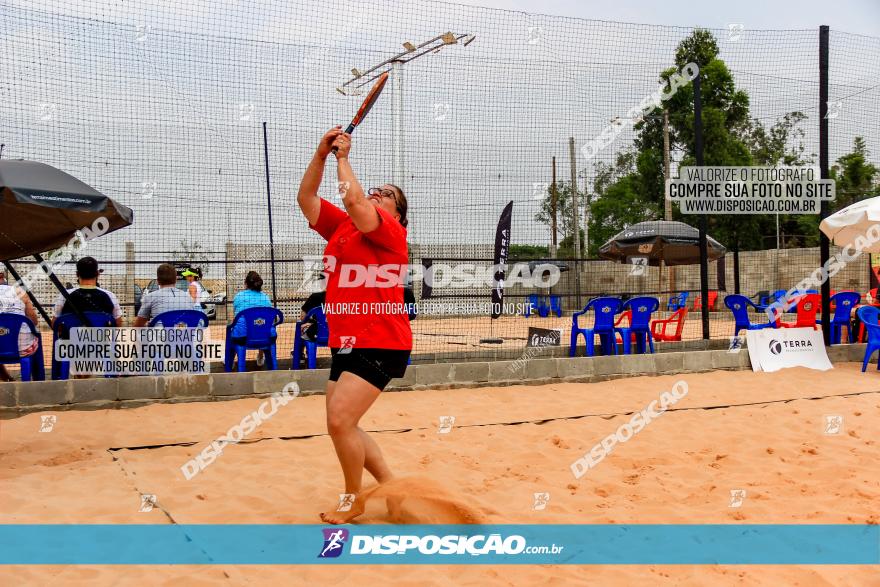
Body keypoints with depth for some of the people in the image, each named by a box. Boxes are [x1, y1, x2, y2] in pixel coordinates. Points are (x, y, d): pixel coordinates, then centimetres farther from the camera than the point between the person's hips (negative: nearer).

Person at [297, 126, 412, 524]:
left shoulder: (391, 231, -6)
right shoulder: (341, 226, 15)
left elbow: (353, 199, -21)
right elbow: (306, 199, 12)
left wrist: (343, 157, -7)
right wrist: (322, 154, 4)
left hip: (379, 344, -8)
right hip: (346, 343, 8)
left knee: (340, 421, -14)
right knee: (341, 426, 10)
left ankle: (353, 499, 7)